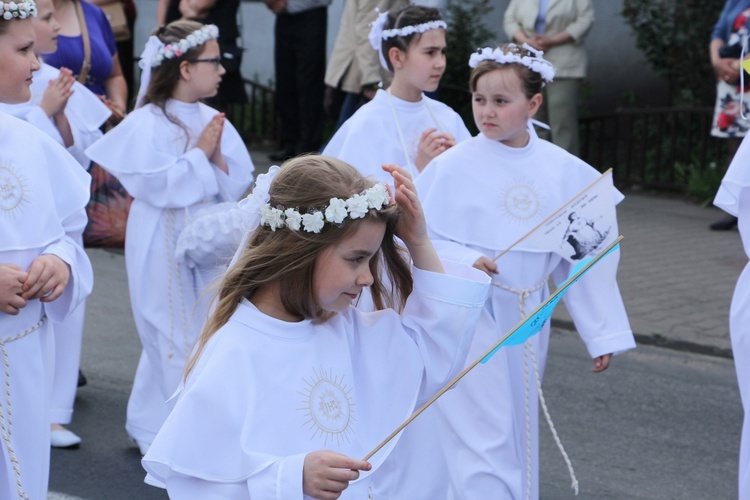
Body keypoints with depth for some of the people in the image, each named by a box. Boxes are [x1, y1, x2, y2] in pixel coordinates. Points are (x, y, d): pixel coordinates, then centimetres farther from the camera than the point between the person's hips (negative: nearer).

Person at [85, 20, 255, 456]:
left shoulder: (212, 120, 5)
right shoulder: (147, 124, -13)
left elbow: (240, 182, 4)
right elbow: (159, 186, -21)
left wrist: (217, 157, -13)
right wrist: (200, 154, -14)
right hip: (166, 251, -6)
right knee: (174, 339, 0)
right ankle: (161, 430, 13)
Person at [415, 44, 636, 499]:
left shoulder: (564, 171, -2)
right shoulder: (454, 166, -10)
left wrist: (602, 333, 5)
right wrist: (464, 261, -25)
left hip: (529, 319, 4)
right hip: (470, 317, -3)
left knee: (521, 435, 14)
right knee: (482, 439, -4)